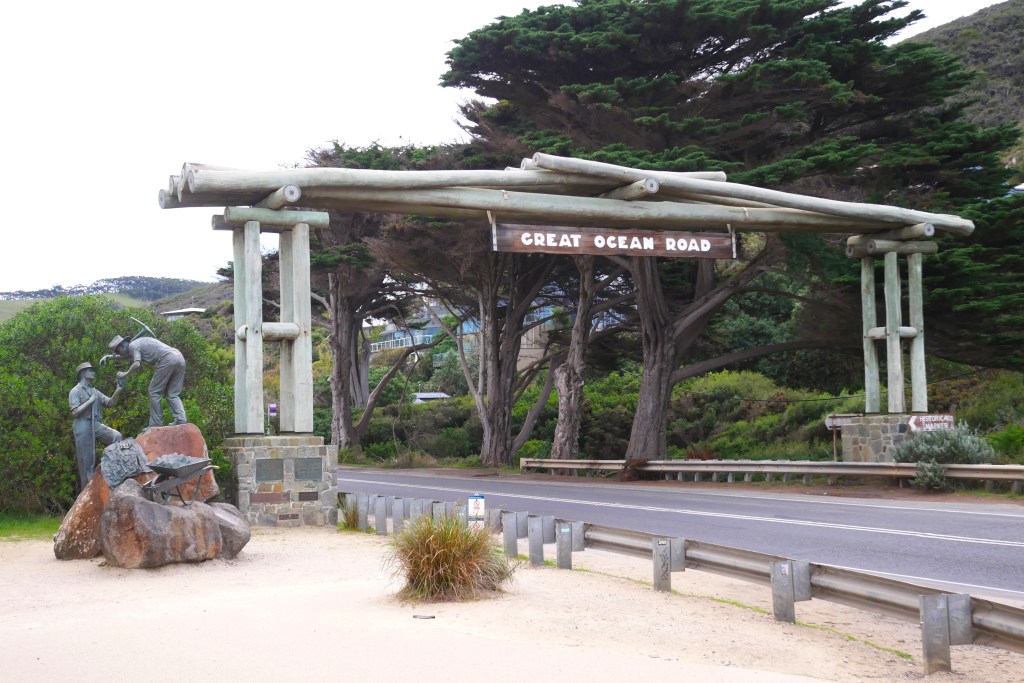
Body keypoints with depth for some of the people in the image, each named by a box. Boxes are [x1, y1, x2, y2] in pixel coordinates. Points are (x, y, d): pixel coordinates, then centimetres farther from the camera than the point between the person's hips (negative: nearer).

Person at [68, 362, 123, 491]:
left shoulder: (94, 391, 20)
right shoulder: (75, 391, 0)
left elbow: (110, 403, 13)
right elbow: (75, 412, -12)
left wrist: (117, 391, -2)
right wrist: (90, 401, -11)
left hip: (96, 425, 6)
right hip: (83, 426, -6)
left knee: (116, 436, -22)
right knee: (86, 461, -3)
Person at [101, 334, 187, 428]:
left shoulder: (133, 345, 3)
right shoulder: (139, 342, 32)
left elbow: (137, 364, -13)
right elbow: (128, 357, 50)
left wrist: (125, 374, 2)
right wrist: (111, 356, 42)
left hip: (167, 360, -9)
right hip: (180, 358, 9)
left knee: (155, 392, 2)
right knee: (172, 394, 11)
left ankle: (155, 425, 1)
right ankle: (181, 420, -5)